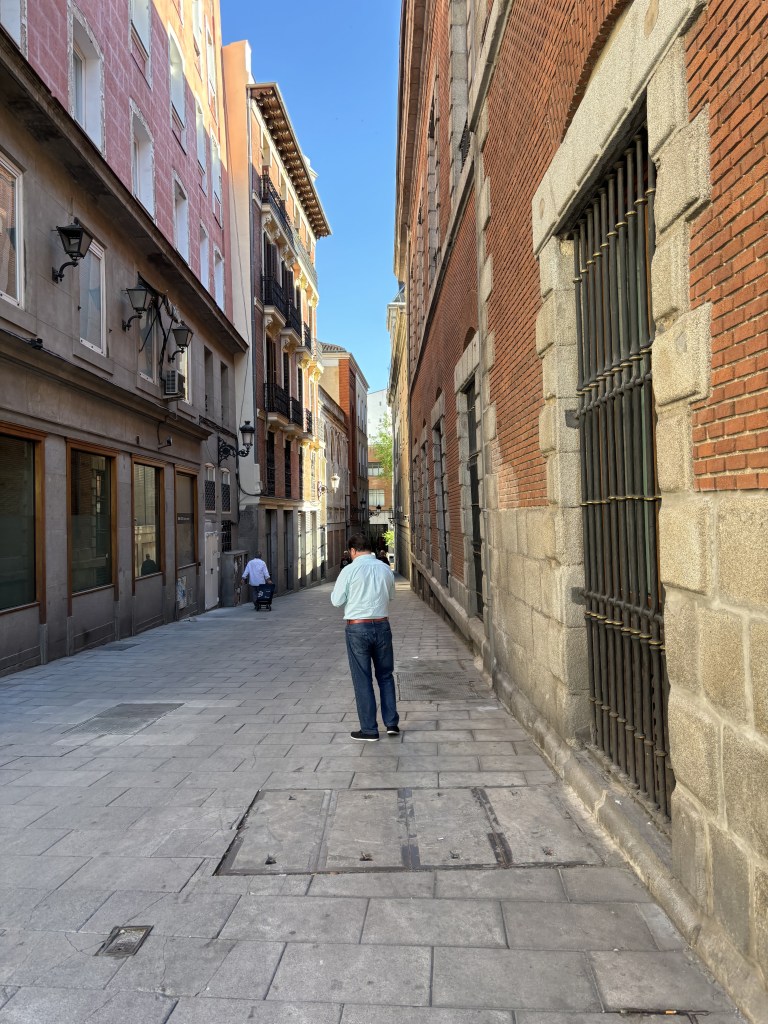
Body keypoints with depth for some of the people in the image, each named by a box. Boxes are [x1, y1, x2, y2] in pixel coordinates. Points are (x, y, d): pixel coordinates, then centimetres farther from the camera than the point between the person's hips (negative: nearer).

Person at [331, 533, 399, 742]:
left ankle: (369, 729, 11)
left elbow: (336, 601, -6)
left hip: (357, 628, -3)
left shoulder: (350, 570, -10)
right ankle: (391, 723, 19)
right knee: (385, 675, 17)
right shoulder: (385, 569, 2)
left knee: (362, 679, 5)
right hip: (382, 625, 4)